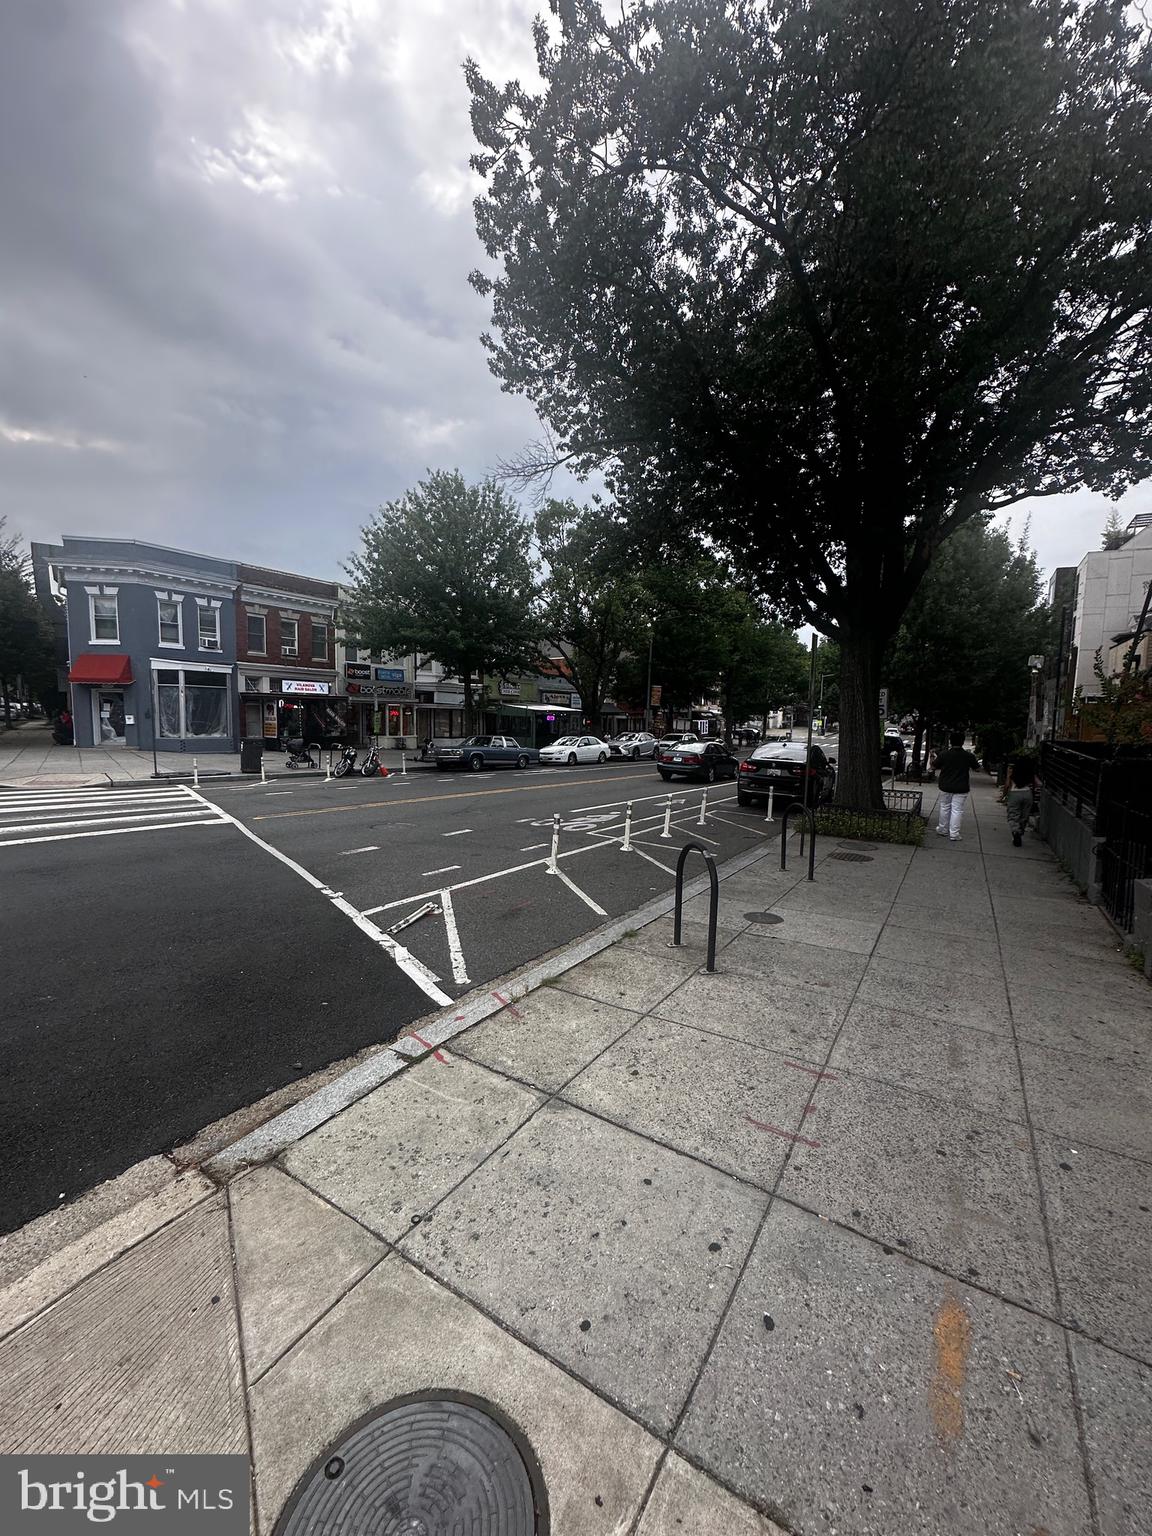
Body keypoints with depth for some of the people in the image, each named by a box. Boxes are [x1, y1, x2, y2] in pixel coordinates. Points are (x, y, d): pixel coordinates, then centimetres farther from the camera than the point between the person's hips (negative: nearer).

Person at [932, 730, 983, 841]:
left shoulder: (943, 755, -10)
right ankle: (954, 834, 3)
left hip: (945, 787, 1)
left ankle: (943, 830, 26)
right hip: (961, 788, -1)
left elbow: (936, 767, 2)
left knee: (944, 808, 16)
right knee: (957, 810, 3)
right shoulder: (968, 756, -10)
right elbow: (976, 767, 8)